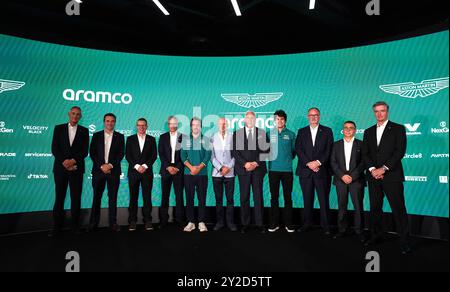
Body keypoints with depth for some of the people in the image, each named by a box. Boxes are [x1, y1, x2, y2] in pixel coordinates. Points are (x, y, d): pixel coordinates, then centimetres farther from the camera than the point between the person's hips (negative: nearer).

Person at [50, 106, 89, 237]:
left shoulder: (84, 131, 8)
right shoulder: (59, 128, 8)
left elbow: (85, 151, 0)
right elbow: (54, 148, 0)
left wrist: (73, 161, -14)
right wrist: (64, 162, -12)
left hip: (76, 169, 0)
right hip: (60, 168, 0)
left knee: (76, 198, 3)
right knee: (59, 197, 4)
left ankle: (75, 225, 12)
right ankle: (57, 226, 13)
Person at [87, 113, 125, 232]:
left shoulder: (120, 136, 7)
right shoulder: (96, 135, 8)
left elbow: (121, 154, 0)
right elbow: (92, 153, 2)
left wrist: (110, 165, -12)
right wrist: (101, 166, -9)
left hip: (114, 171, 0)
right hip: (98, 170, 1)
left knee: (113, 198, 3)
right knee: (97, 197, 5)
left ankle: (113, 223, 10)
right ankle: (94, 223, 14)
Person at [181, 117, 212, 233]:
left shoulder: (205, 140, 6)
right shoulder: (186, 140, 9)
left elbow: (208, 155, -1)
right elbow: (183, 155, 2)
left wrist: (199, 167, -13)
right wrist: (191, 167, -13)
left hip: (202, 173, -1)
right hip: (188, 173, 1)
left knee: (202, 198, 1)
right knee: (189, 198, 3)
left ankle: (201, 222, 7)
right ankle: (191, 222, 10)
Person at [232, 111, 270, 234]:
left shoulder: (262, 133, 8)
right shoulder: (237, 133, 8)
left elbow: (266, 150, 3)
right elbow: (234, 151, 1)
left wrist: (256, 163, -8)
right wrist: (245, 163, -10)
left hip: (258, 168, 0)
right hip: (243, 169, 0)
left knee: (258, 197, 2)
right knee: (244, 197, 3)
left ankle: (260, 224, 11)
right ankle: (245, 224, 12)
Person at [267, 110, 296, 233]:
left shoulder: (291, 134, 5)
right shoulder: (269, 134, 5)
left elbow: (294, 150, 12)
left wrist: (288, 158, 6)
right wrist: (271, 158, 5)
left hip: (287, 169, 0)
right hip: (273, 169, 0)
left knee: (288, 197, 4)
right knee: (274, 197, 6)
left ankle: (288, 224, 13)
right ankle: (274, 224, 14)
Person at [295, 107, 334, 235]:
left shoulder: (327, 131, 8)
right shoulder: (301, 132, 12)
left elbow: (329, 150, 0)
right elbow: (298, 149, 1)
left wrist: (318, 162, -13)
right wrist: (309, 163, -10)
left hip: (322, 170, -1)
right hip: (305, 171, 1)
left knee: (324, 199, -1)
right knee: (307, 199, 7)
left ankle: (325, 225, 9)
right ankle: (307, 223, 16)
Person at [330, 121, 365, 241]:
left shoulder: (360, 144, 6)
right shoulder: (336, 144, 11)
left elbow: (363, 163, -2)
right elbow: (333, 162, 5)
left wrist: (352, 176, -11)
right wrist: (342, 175, -8)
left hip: (356, 180, -2)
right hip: (340, 180, 2)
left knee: (358, 206, -1)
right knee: (342, 206, 6)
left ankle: (359, 231, 11)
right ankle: (342, 230, 15)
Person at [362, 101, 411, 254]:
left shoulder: (398, 129, 3)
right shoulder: (368, 132, 16)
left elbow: (400, 151, -7)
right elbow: (365, 154, 9)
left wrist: (383, 168, -14)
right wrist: (372, 169, -7)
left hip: (392, 175, -4)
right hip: (373, 176, 4)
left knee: (398, 208, -2)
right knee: (375, 207, 9)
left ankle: (404, 241, 8)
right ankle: (376, 235, 22)